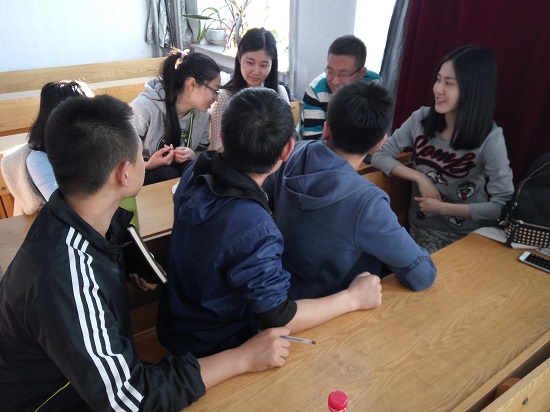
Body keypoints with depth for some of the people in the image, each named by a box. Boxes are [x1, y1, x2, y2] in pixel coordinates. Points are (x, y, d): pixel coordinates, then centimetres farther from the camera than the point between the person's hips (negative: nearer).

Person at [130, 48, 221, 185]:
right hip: (141, 175, -5)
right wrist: (148, 165, -33)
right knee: (168, 174, -34)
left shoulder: (202, 113, -5)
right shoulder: (144, 107, -24)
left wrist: (192, 155, -18)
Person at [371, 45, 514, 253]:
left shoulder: (490, 138, -15)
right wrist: (420, 178, -15)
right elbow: (380, 155, -2)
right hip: (420, 228, 3)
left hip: (468, 237, -2)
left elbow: (504, 205, -15)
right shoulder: (421, 118, -5)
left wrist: (443, 208, -18)